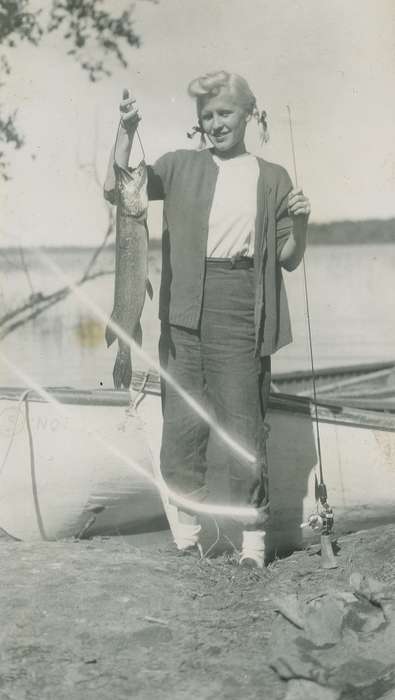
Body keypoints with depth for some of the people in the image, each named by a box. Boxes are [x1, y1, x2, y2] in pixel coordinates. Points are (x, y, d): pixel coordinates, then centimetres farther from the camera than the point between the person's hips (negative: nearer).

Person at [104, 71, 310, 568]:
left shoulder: (272, 178, 10)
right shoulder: (181, 167, 11)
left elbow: (289, 259, 11)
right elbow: (115, 190, 0)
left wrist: (300, 222, -8)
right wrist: (127, 132, -9)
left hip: (241, 312, -1)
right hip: (185, 309, 1)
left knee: (243, 424, 0)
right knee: (182, 419, 3)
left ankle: (253, 535, 13)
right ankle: (185, 527, 19)